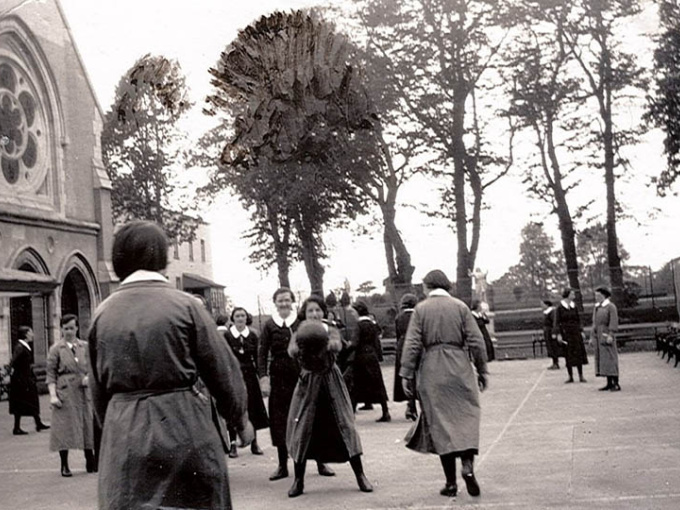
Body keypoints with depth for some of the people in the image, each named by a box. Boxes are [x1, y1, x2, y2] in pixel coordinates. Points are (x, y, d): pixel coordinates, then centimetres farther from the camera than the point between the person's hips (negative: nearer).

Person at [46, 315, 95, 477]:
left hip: (84, 392, 3)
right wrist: (53, 395, -11)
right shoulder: (56, 349, 0)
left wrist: (89, 377, -5)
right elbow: (51, 374, -3)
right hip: (65, 394, -3)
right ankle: (64, 466, 10)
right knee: (64, 428, -1)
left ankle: (91, 463, 18)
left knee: (88, 425, 7)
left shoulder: (85, 347, 9)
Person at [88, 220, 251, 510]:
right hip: (183, 427, -2)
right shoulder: (184, 305, -7)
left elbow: (98, 385, 10)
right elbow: (221, 368, -2)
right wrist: (240, 419, 11)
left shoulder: (103, 314, 3)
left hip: (124, 434, 3)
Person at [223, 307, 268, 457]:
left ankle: (254, 443, 16)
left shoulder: (252, 335, 5)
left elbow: (257, 357, 5)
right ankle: (233, 444, 7)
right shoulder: (227, 335, -2)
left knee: (252, 408, 6)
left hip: (249, 375, 2)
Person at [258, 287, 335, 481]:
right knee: (279, 421, 4)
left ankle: (320, 463, 15)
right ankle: (282, 466, 16)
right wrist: (263, 377, -7)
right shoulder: (269, 325, 2)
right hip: (278, 379, 1)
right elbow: (262, 353, 3)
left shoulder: (302, 322, 1)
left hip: (302, 376, 0)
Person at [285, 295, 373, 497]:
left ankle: (360, 476, 4)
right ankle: (298, 481, 11)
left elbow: (337, 345, -23)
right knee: (301, 431, -1)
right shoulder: (299, 334, 0)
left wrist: (325, 341, -47)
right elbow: (291, 350, -22)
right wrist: (302, 344, -47)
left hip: (331, 383, 0)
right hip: (308, 384, 0)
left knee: (345, 427, -3)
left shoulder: (331, 331, 1)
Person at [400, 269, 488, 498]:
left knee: (440, 422, 4)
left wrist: (406, 374, -1)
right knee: (466, 416, 7)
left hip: (431, 372, 0)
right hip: (459, 368, 0)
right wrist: (482, 370, 8)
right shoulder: (460, 307, 3)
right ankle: (468, 465, -15)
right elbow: (476, 341, 1)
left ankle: (451, 481, 4)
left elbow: (412, 344, -4)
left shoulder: (421, 309, 1)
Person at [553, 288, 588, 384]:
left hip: (575, 332, 3)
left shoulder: (574, 306, 6)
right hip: (565, 333, -3)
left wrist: (581, 331, 8)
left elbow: (578, 320, 14)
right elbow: (556, 322, -8)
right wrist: (558, 334, -16)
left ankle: (581, 376, 4)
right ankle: (570, 377, 8)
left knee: (578, 354, -1)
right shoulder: (559, 308, -6)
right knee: (568, 355, 1)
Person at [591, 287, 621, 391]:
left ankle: (616, 384, -7)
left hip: (606, 336, -8)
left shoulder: (610, 307, -7)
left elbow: (614, 322, -14)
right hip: (598, 337, 8)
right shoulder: (596, 308, 16)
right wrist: (592, 336, 15)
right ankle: (609, 383, 10)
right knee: (601, 359, 6)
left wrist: (610, 335, -22)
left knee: (610, 359, -9)